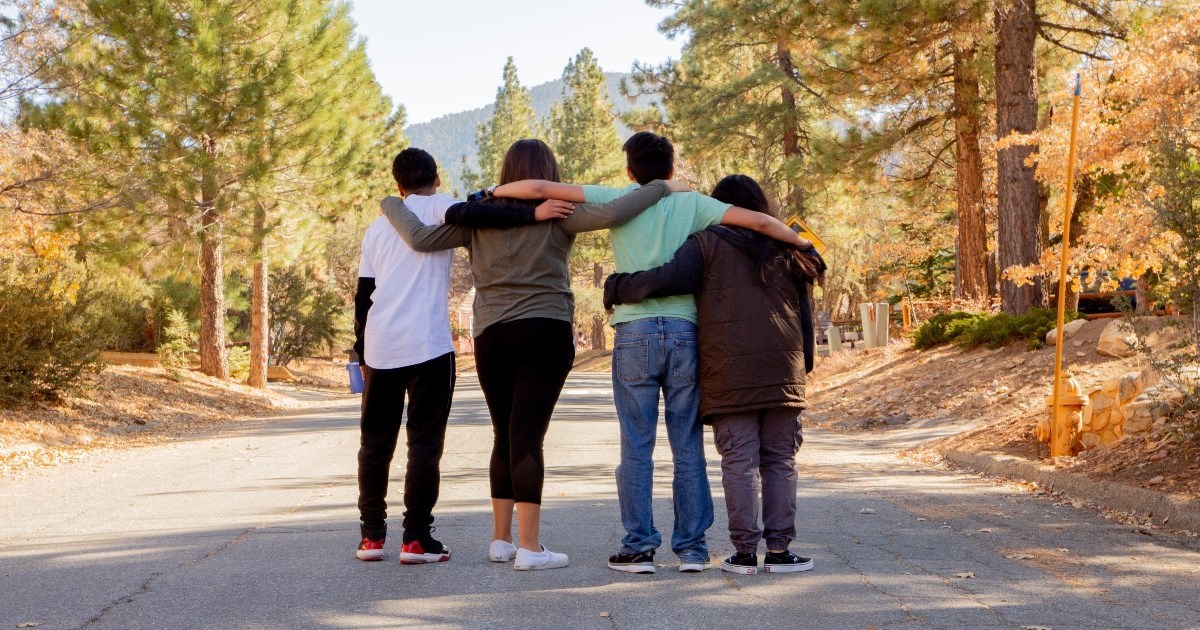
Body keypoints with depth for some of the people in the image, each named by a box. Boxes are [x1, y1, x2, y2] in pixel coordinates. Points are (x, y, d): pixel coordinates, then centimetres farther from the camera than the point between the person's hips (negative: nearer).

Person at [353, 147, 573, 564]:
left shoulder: (378, 227, 17)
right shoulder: (434, 207, 2)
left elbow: (363, 295, 17)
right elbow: (465, 214, -22)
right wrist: (532, 214, -27)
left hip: (379, 349, 5)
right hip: (427, 346, -5)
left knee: (375, 443, 14)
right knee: (424, 442, 0)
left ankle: (372, 536, 17)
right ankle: (416, 539, -1)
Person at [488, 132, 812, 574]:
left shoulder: (617, 201, 4)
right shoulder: (691, 205, 7)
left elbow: (541, 189, 0)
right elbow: (758, 221, 1)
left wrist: (493, 191, 15)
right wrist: (805, 246, 14)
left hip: (635, 333, -1)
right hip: (684, 331, 2)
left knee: (636, 446, 4)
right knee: (688, 446, 8)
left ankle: (638, 547, 5)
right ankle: (692, 547, 11)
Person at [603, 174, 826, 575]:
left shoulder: (707, 244, 3)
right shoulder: (787, 251, 17)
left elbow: (670, 278, -12)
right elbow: (804, 315, 17)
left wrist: (619, 288, 0)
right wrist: (802, 367, 22)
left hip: (729, 375, -3)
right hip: (783, 372, 3)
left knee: (739, 462, 0)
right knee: (780, 461, 8)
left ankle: (745, 551, 0)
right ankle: (779, 549, 6)